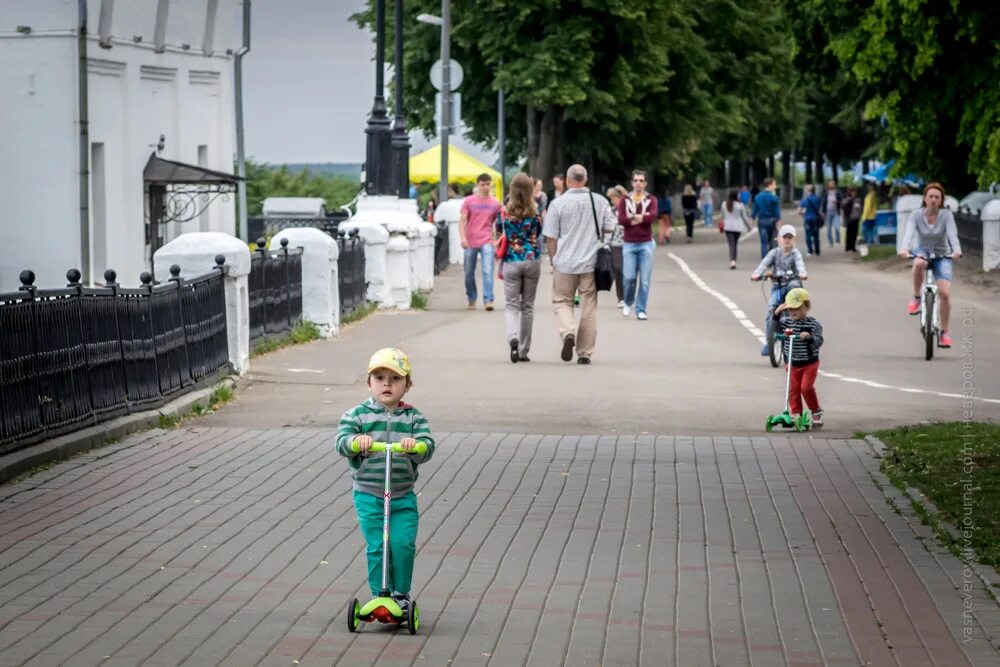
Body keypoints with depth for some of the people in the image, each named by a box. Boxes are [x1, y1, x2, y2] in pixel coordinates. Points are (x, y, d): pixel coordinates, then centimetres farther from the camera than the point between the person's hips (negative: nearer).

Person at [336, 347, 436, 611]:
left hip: (403, 496, 1)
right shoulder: (357, 414, 1)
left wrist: (415, 444, -28)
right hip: (368, 494, -1)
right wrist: (356, 441, -32)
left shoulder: (414, 417, 4)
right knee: (377, 546, -4)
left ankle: (401, 593, 9)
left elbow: (427, 448, -6)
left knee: (403, 543, -10)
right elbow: (342, 442, -10)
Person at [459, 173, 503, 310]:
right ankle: (471, 300, 23)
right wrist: (463, 238, -14)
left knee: (488, 271, -15)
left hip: (487, 242, -1)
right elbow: (462, 221, 0)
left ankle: (488, 300, -17)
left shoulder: (495, 203, 6)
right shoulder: (469, 201, 2)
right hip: (470, 243, 1)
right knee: (469, 273, 8)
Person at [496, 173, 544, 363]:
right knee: (528, 306, 11)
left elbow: (499, 238, 4)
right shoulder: (535, 211, -4)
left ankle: (513, 338, -25)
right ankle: (524, 350, 15)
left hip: (511, 261, -1)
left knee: (511, 305, 4)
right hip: (532, 260, 1)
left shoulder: (503, 212, -5)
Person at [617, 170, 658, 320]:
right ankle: (628, 303, 21)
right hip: (629, 244, 0)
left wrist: (632, 218, -11)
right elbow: (621, 219, -8)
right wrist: (642, 217, -10)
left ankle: (641, 310, 5)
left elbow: (652, 216, -14)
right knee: (629, 277, -6)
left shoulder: (651, 200, 5)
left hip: (646, 244, 0)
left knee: (645, 279, -2)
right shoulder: (624, 200, 6)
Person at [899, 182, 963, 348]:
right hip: (922, 252, 0)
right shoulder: (916, 215, -11)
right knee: (919, 263, -39)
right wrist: (904, 249, -46)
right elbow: (909, 233, -25)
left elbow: (952, 234, -25)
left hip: (942, 255, 0)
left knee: (945, 293, -17)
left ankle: (944, 332, -1)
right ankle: (916, 298, -17)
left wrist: (957, 250, -46)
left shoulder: (946, 215, -12)